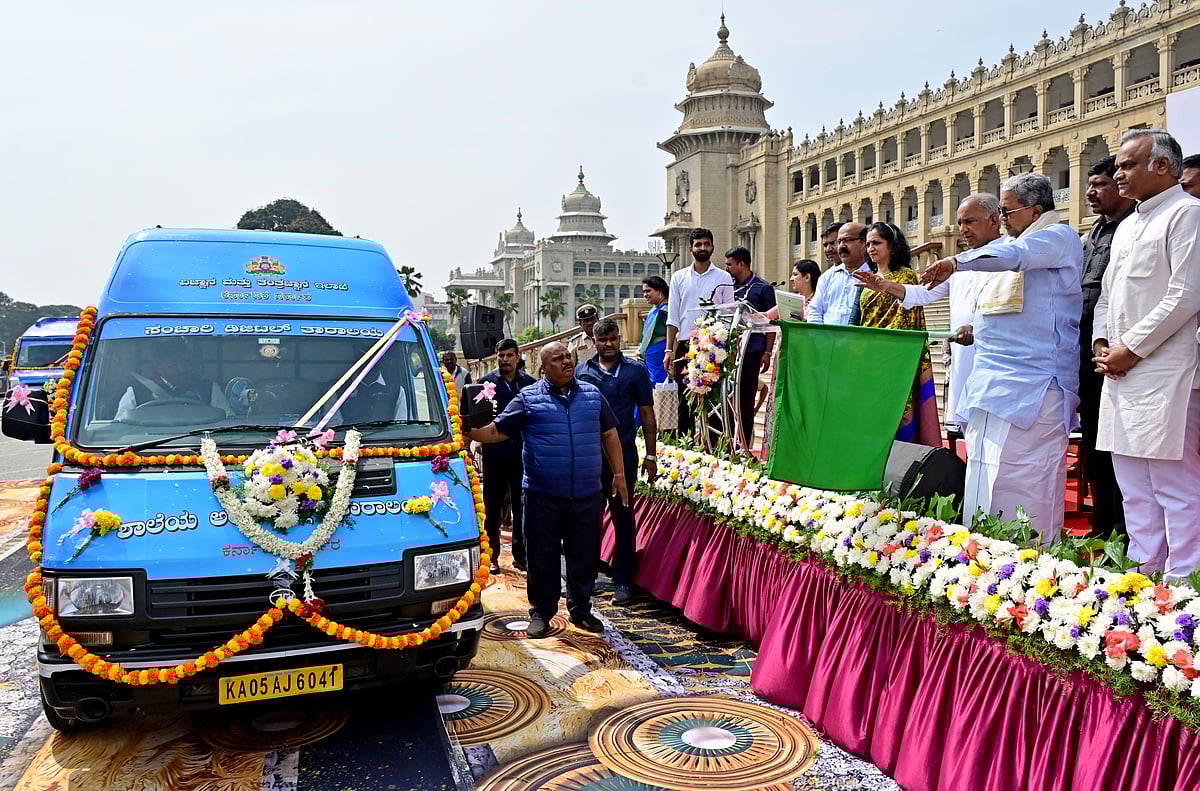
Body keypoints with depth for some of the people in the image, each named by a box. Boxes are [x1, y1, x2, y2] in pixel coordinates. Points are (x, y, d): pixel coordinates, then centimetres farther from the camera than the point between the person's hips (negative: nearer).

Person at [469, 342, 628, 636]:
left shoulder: (592, 394, 9)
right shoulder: (528, 398, 1)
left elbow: (610, 434, 14)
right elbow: (497, 431, 0)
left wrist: (619, 474, 11)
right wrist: (468, 432, -17)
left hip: (587, 494, 2)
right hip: (542, 496, -2)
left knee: (584, 556, 11)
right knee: (542, 557, 7)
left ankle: (581, 610, 28)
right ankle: (541, 612, 23)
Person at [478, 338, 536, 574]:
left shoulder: (530, 383, 6)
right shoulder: (486, 382, 0)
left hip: (522, 454, 2)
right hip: (494, 454, -2)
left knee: (522, 509, 10)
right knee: (493, 508, 7)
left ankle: (520, 555, 21)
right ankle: (492, 555, 17)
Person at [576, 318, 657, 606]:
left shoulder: (635, 371, 1)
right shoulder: (581, 370, 8)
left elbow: (646, 414, 1)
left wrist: (651, 455, -3)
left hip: (623, 455, -2)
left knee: (623, 518, 3)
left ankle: (622, 582, 14)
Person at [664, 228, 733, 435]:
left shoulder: (723, 278, 6)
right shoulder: (679, 278, 10)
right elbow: (672, 319, 8)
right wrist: (669, 350, 1)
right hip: (686, 345, 2)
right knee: (685, 398, 5)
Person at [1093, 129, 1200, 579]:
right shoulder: (1127, 226, 22)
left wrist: (1132, 349, -12)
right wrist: (1100, 342, 7)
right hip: (1119, 374, 9)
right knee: (1133, 487, 12)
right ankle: (1143, 575, 21)